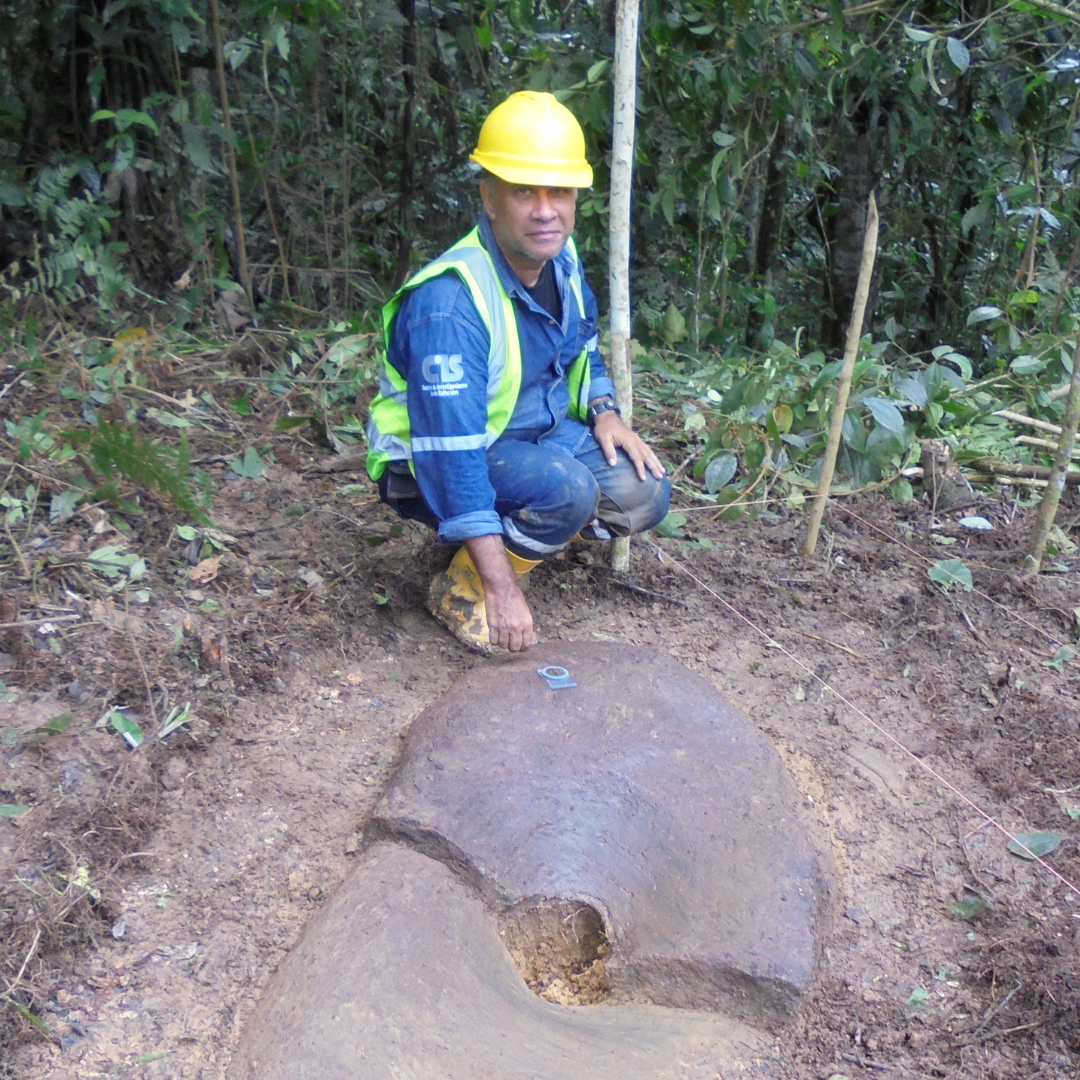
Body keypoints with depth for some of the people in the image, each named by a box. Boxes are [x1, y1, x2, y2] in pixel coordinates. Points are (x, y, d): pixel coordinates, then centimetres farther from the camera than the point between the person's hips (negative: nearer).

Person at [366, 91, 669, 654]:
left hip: (536, 433, 8)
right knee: (565, 488, -33)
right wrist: (502, 588, -36)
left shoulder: (560, 258, -5)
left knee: (643, 494, -8)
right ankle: (459, 590, -8)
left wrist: (604, 411, -6)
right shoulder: (450, 301, -31)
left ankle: (508, 535, 9)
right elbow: (452, 452, -35)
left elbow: (581, 349, 15)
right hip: (435, 465, -7)